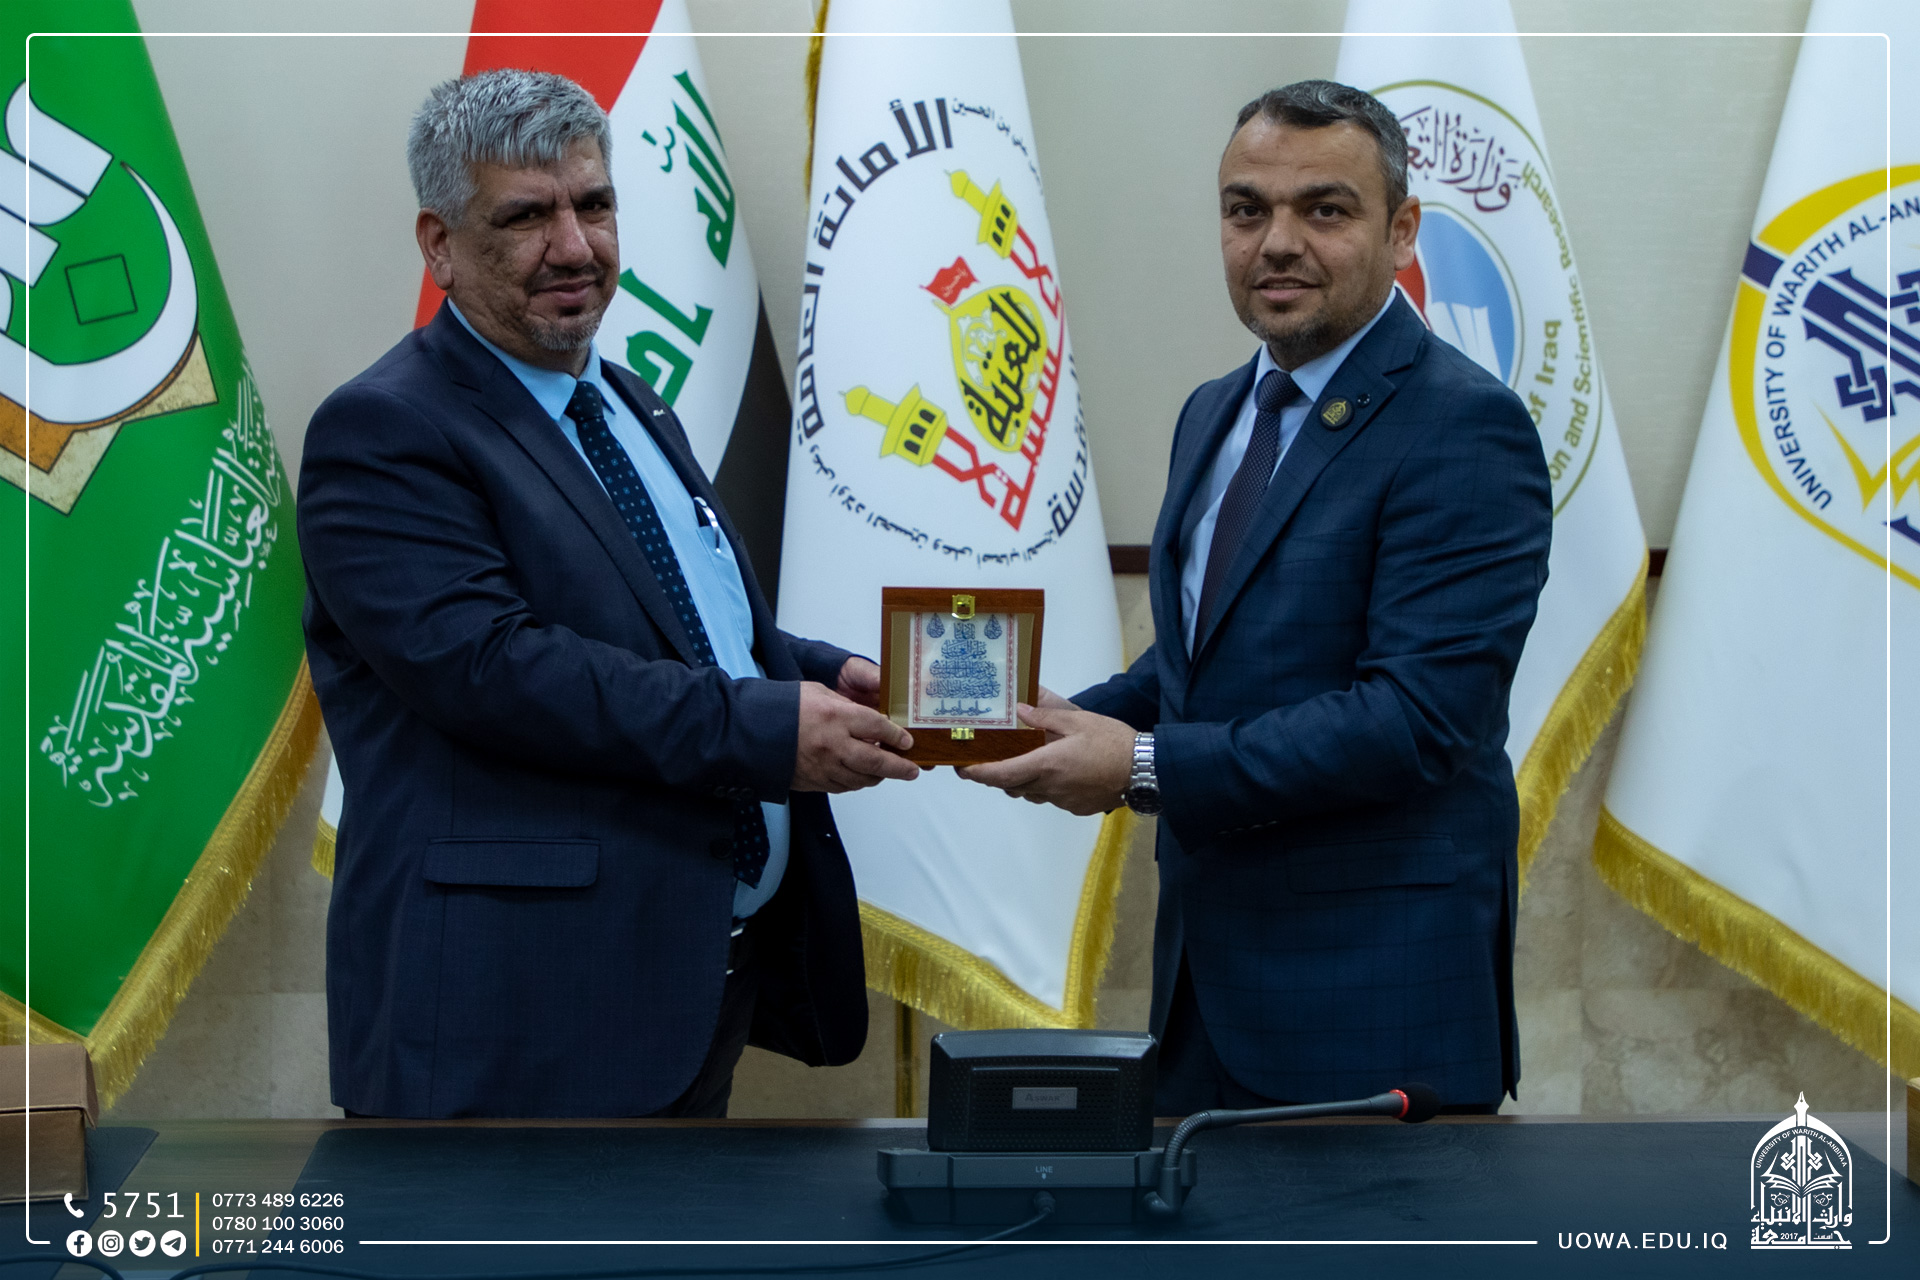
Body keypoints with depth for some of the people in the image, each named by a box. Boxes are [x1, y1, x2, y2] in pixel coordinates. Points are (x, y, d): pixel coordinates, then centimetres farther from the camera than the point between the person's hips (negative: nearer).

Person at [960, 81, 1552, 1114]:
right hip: (1206, 959, 8)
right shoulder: (1213, 415, 12)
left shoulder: (1465, 429, -15)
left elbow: (1420, 714, -22)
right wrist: (1083, 723, 0)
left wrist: (1147, 765, -22)